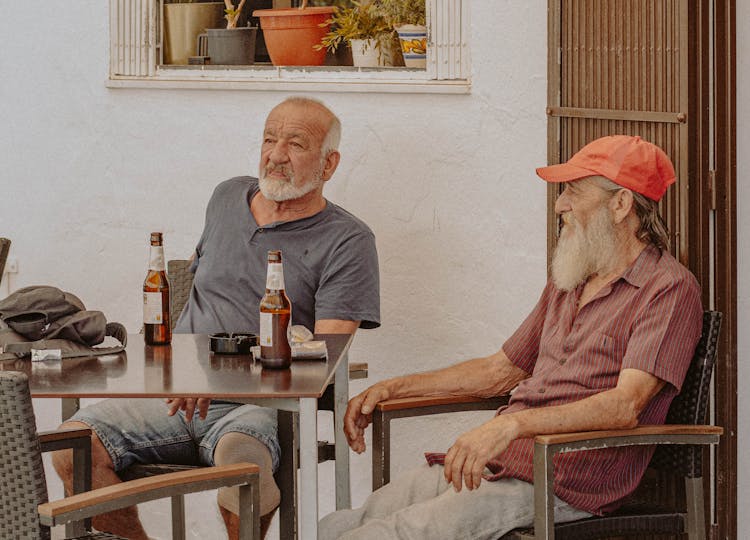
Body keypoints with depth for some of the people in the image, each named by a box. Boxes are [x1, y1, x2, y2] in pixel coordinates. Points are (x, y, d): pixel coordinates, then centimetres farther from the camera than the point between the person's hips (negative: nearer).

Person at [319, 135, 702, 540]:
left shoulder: (668, 289, -6)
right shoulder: (567, 284, 23)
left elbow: (625, 406, -20)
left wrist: (511, 424, -32)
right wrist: (392, 388, 22)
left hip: (561, 485, -8)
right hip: (490, 462, 8)